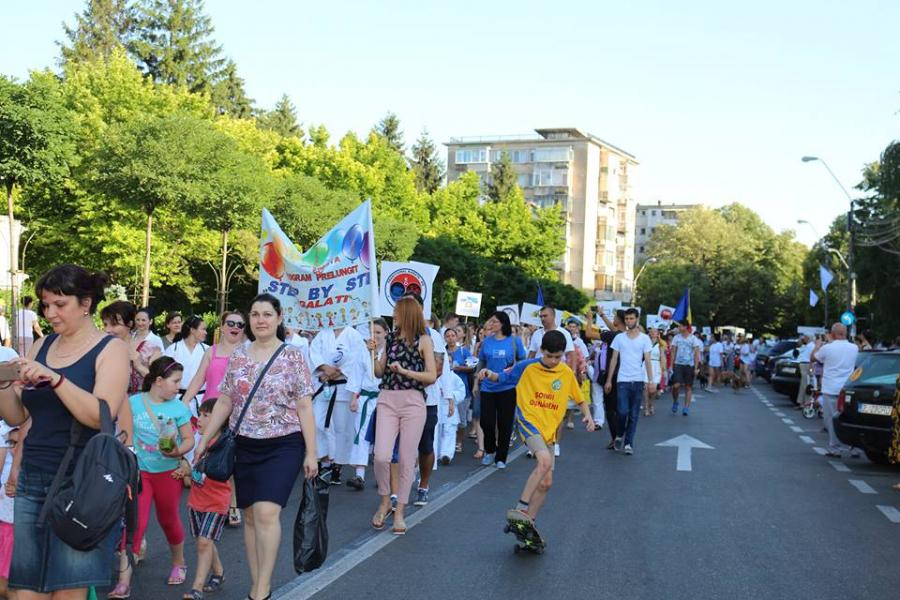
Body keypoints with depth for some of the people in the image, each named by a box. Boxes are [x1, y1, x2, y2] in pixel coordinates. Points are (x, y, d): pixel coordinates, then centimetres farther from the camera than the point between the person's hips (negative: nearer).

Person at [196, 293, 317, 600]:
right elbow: (224, 402, 12)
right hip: (245, 446, 4)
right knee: (250, 516, 8)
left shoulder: (293, 357, -4)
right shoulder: (237, 357, 6)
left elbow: (304, 407, -5)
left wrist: (311, 452, -8)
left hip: (283, 446, -4)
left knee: (267, 513, -16)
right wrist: (204, 440, 10)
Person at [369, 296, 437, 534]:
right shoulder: (391, 338, 13)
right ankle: (384, 502, 14)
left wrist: (405, 371, -14)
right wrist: (373, 352, 0)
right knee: (381, 456, -10)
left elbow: (432, 376, -5)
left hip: (413, 402, -3)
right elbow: (379, 373, 14)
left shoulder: (423, 340, 1)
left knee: (406, 459, 1)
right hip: (387, 400, 3)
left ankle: (399, 512, 12)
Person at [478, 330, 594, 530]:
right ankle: (521, 508, -29)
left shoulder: (567, 373, 3)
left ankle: (528, 523, 19)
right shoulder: (526, 367, -5)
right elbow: (503, 378, 5)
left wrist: (587, 415, -4)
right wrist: (489, 374, -15)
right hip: (528, 419, -5)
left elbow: (579, 398, 14)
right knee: (545, 460, -32)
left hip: (548, 430, 5)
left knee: (546, 482, 5)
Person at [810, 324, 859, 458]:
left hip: (831, 390, -4)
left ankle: (834, 449, 6)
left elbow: (812, 358, 7)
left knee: (831, 420, 3)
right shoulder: (854, 348, 3)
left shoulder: (827, 348, -9)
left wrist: (817, 346, 27)